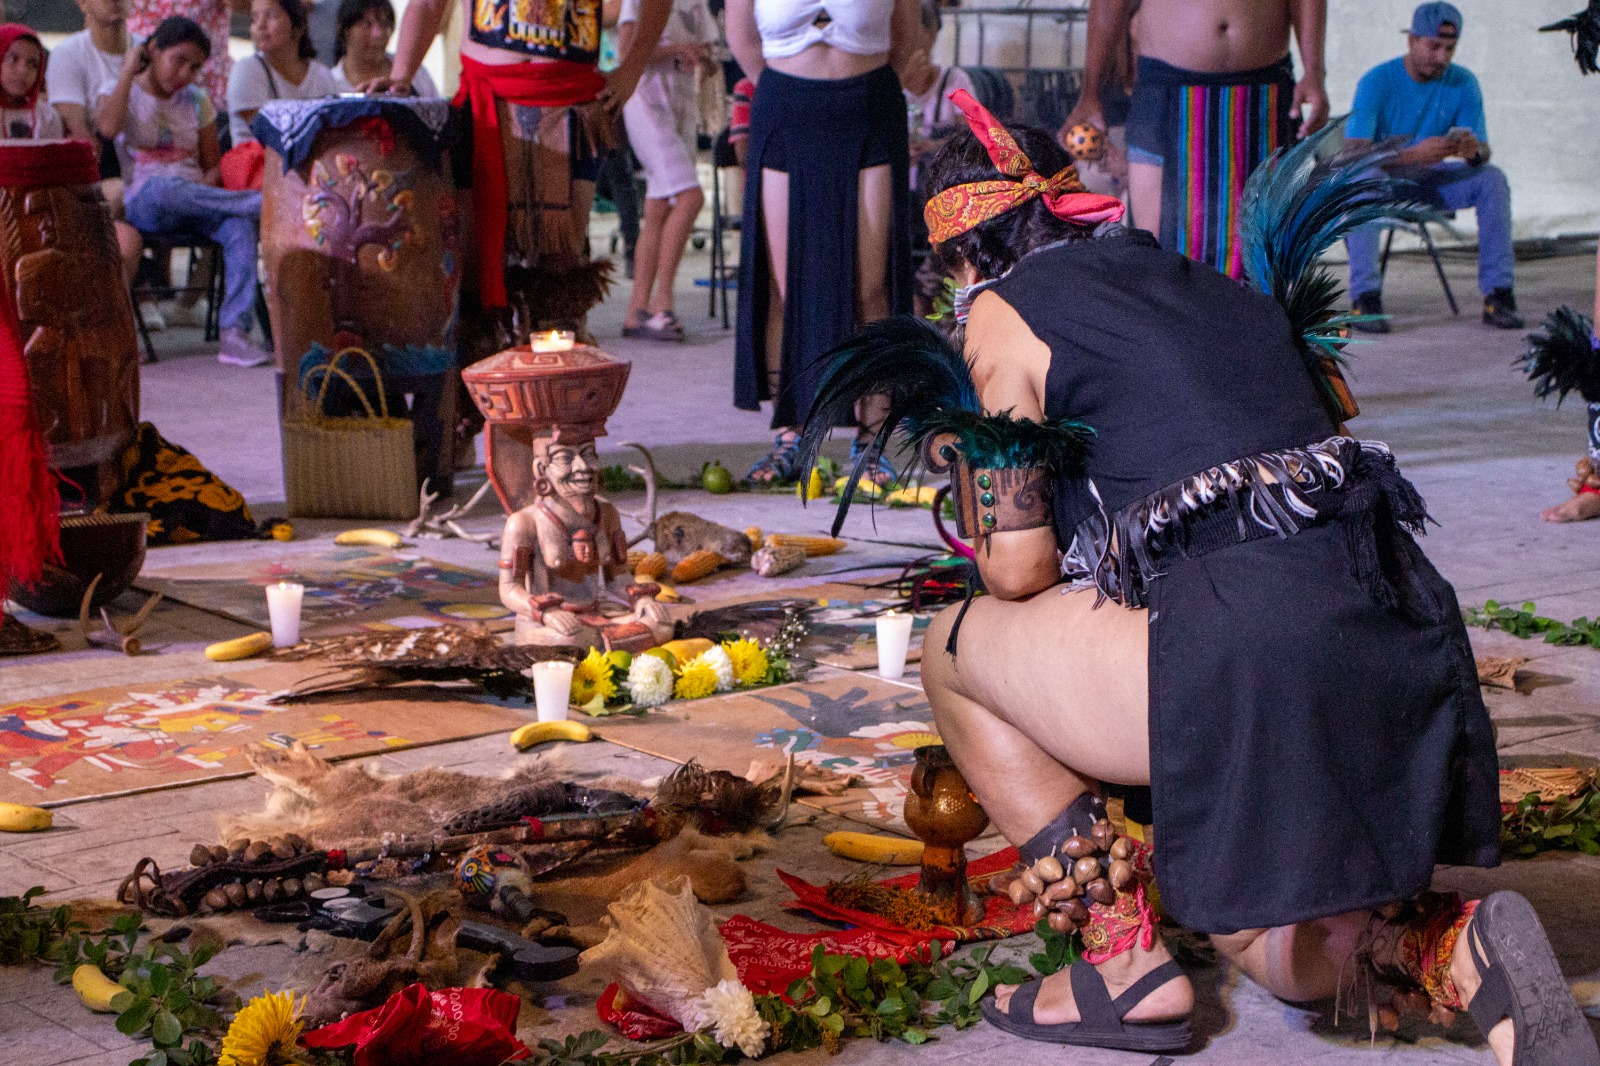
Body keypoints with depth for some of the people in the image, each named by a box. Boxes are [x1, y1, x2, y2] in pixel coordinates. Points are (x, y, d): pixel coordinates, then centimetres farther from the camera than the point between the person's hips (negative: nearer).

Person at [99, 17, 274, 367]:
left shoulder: (196, 101, 20)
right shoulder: (119, 92, 9)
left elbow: (213, 165, 18)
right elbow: (108, 128, -16)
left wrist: (205, 186, -7)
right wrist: (128, 72, -6)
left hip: (194, 202, 3)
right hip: (142, 205, -3)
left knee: (239, 226, -32)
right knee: (162, 187, -42)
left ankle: (234, 332, -39)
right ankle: (265, 202, -36)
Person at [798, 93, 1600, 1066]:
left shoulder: (1005, 311, 8)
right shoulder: (1214, 286, 27)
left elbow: (1020, 570, 4)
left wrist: (958, 449, 24)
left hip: (1240, 645, -7)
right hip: (1404, 626, 8)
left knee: (955, 651, 19)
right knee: (1288, 961, 28)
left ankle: (1128, 966, 12)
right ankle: (1464, 949, -5)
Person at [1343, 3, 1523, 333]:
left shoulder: (1463, 83, -4)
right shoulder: (1376, 82, -16)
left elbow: (1483, 153, -5)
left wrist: (1475, 151, -31)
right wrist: (1414, 154, -41)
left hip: (1429, 181, 4)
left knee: (1493, 178, -20)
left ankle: (1498, 295, -21)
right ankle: (1365, 297, -38)